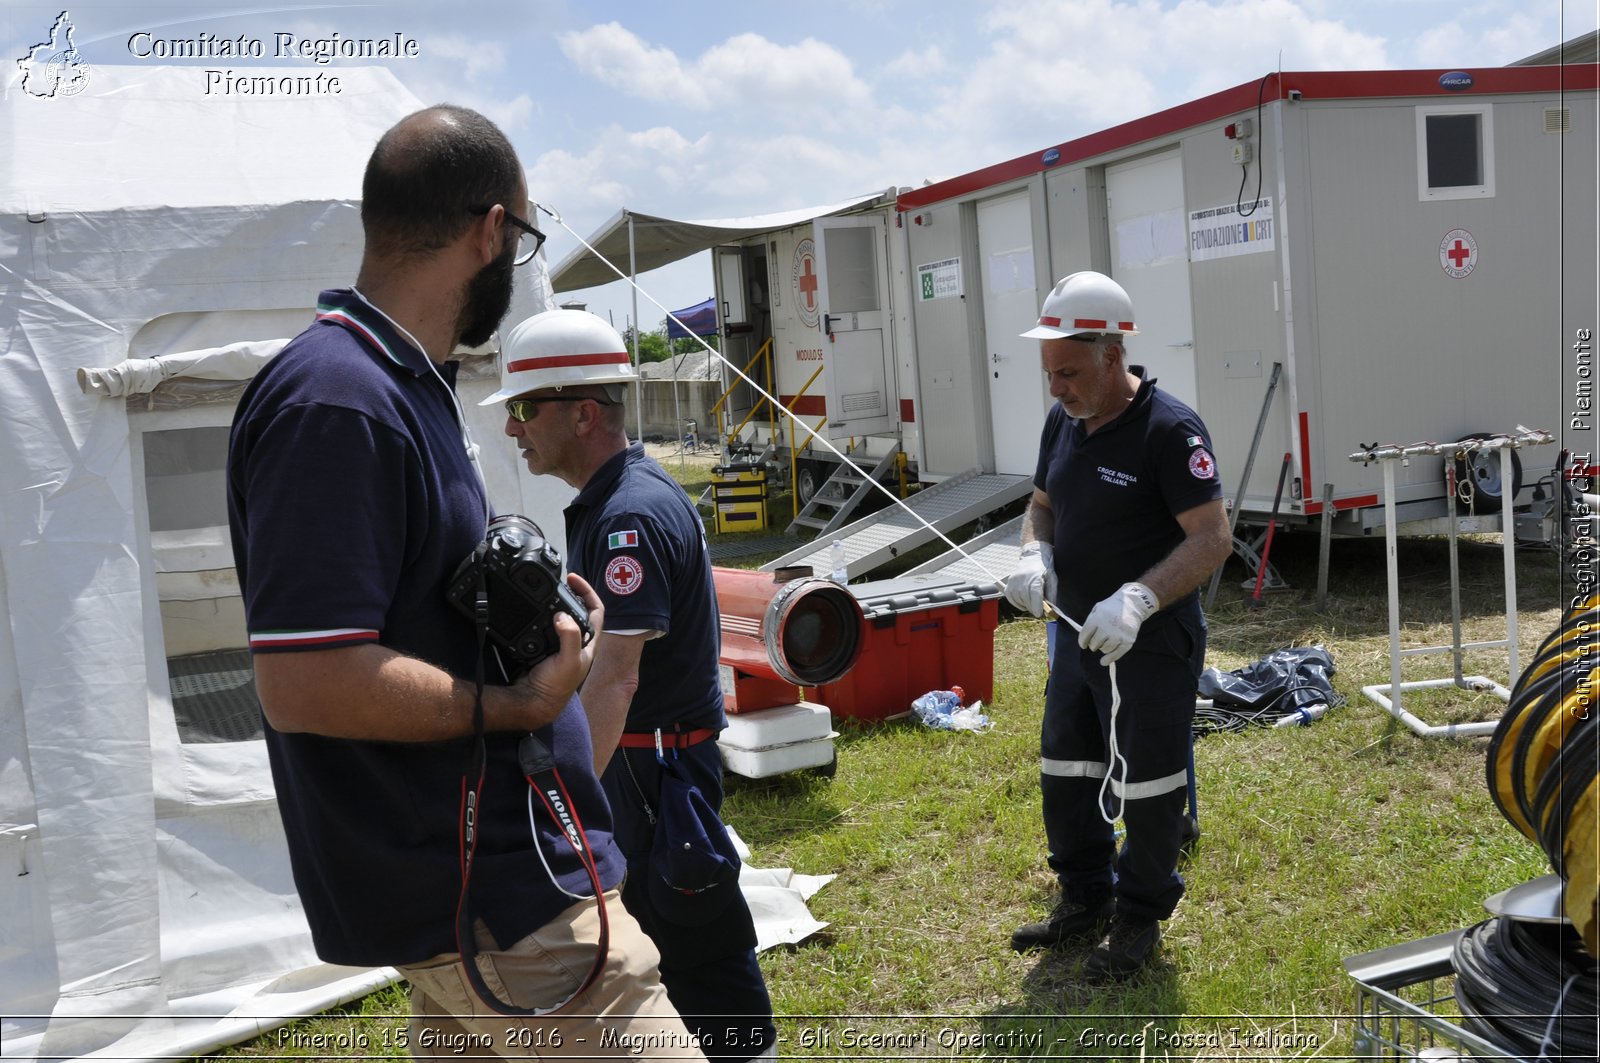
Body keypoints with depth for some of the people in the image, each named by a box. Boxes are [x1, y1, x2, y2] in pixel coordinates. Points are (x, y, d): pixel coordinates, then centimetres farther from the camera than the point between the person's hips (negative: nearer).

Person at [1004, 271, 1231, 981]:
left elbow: (1213, 538, -22)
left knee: (1147, 789, 6)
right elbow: (1042, 505, 16)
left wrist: (1139, 599, -34)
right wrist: (1035, 557, -6)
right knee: (1065, 776, 16)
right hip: (1080, 637, 8)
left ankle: (1140, 921, 24)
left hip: (1151, 647, -8)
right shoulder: (1063, 422, 4)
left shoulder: (1169, 430, -19)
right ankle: (1085, 903, 34)